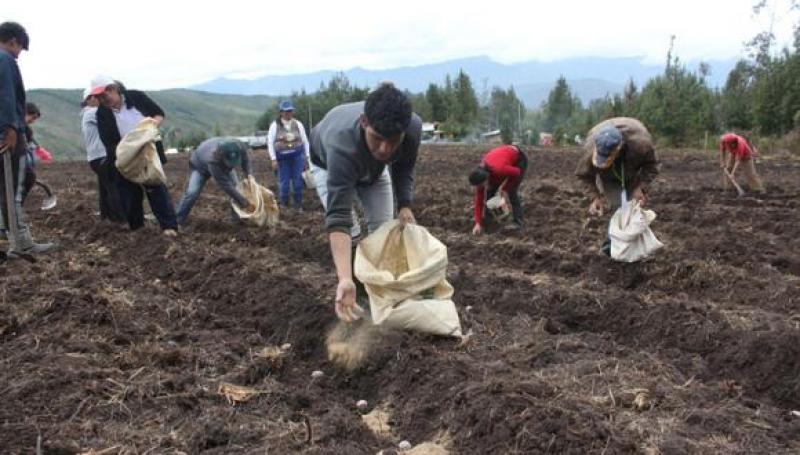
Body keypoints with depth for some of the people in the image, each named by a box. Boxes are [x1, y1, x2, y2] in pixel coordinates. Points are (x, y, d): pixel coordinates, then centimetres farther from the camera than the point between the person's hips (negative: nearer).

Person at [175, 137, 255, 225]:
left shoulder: (241, 147, -37)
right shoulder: (213, 159, -51)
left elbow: (245, 160, -9)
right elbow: (226, 185, -47)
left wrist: (249, 173, -29)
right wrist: (245, 203, -46)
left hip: (223, 165, 5)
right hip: (201, 166, -5)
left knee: (236, 186, -11)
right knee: (192, 192, -16)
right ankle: (179, 219, 3)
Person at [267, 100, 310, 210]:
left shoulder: (298, 124, 6)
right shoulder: (275, 125, -1)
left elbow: (305, 140, 10)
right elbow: (270, 142, -3)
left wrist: (307, 155, 6)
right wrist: (273, 159, -8)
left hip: (297, 155, 1)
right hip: (282, 157, -1)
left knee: (298, 181, 0)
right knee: (284, 182, 1)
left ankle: (298, 206, 12)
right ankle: (283, 205, 18)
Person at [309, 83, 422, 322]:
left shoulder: (414, 127, -37)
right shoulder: (342, 145, -50)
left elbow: (404, 169, -13)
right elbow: (338, 217, -54)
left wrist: (404, 205, -28)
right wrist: (345, 280, -63)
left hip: (374, 167, 4)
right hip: (327, 162, -3)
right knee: (349, 231, -15)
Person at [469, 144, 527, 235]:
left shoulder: (498, 169, -42)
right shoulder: (480, 174, -20)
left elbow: (517, 172, -23)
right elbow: (479, 199, -14)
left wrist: (504, 187, -17)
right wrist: (478, 223, -17)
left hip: (519, 159, -6)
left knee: (511, 191, -17)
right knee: (490, 190, 2)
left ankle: (517, 222, -11)